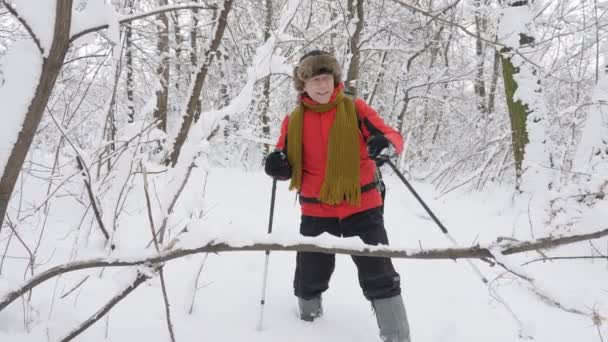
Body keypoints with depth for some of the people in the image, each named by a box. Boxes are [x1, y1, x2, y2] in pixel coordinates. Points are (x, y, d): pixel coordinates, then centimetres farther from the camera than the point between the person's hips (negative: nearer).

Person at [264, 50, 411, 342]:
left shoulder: (355, 109, -3)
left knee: (379, 276, -3)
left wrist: (385, 142, -29)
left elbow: (392, 137, -4)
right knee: (309, 278, 14)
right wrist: (278, 164, -16)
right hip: (316, 210, 3)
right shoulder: (294, 121, 3)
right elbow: (288, 166, 9)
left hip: (361, 206, -2)